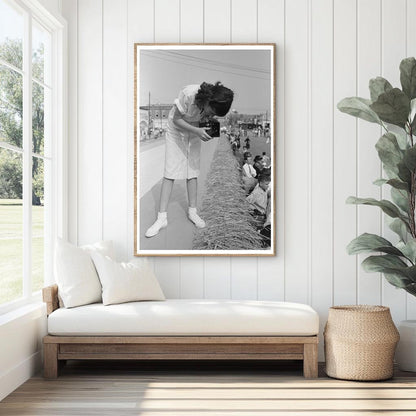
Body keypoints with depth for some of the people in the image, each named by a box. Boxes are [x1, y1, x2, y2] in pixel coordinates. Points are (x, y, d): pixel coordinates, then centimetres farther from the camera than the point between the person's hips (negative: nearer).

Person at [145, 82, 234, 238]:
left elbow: (206, 120, -4)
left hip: (195, 131, 4)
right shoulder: (188, 94, -37)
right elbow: (176, 119, -25)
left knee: (193, 171, 4)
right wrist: (197, 131, -38)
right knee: (170, 171, -7)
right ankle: (162, 217, -7)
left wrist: (209, 129, -27)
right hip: (176, 130, -4)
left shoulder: (214, 104, -23)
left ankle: (192, 212, 14)